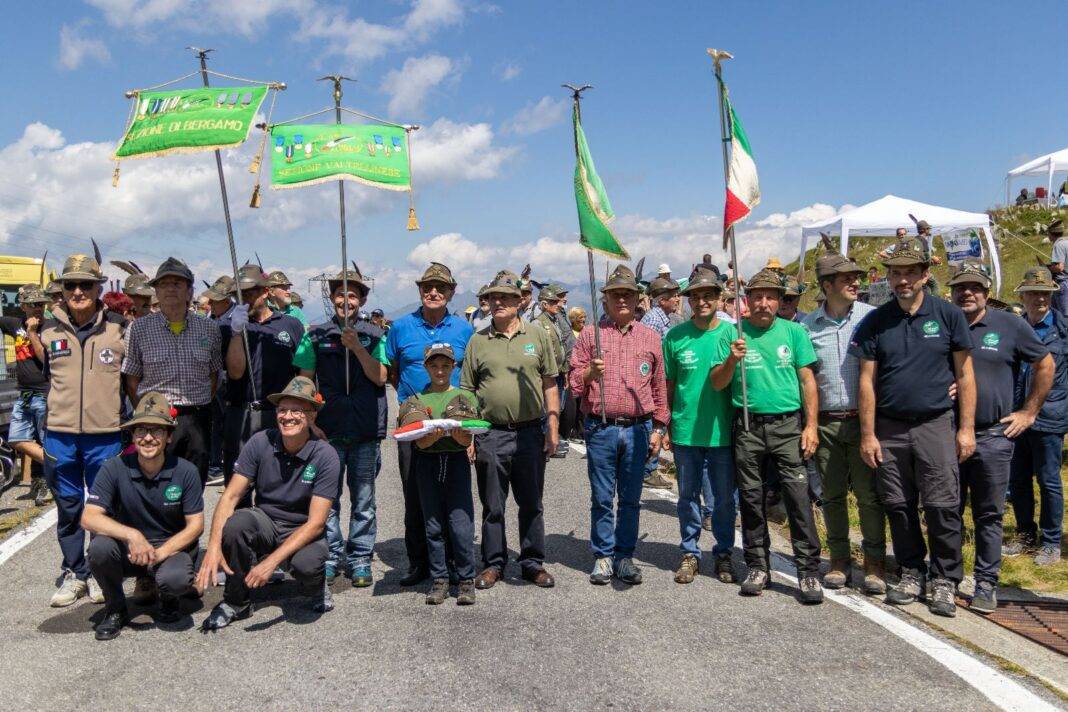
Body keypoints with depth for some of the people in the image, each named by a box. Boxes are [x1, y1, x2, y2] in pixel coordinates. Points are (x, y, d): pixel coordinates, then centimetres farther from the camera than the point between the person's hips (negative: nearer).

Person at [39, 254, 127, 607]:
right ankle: (74, 573, 23)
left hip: (105, 433, -2)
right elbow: (44, 374, 21)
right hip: (59, 433, 2)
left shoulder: (120, 328, -1)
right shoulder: (49, 329, 5)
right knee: (68, 507, 11)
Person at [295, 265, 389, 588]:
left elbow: (380, 377, -4)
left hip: (366, 430, 0)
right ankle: (330, 557, 17)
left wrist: (356, 347, -15)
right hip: (327, 428, 0)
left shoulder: (374, 334, 6)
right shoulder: (316, 335, 8)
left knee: (363, 498, 5)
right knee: (326, 497, 5)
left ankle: (360, 559, 15)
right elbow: (305, 381, 9)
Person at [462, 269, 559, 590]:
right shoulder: (478, 341, 5)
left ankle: (533, 563, 23)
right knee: (492, 506, 9)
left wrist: (553, 430, 0)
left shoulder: (537, 336, 5)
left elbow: (550, 386, 6)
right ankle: (493, 564, 22)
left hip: (530, 432, 0)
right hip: (490, 435, 0)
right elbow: (466, 393, 6)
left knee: (531, 504, 10)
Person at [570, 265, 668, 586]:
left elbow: (659, 387, 13)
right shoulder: (591, 333, 5)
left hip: (638, 429, 2)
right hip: (601, 428, -1)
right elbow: (573, 381, 5)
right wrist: (590, 372, -16)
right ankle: (603, 556, 17)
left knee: (630, 498, 8)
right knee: (602, 498, 5)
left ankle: (624, 556, 19)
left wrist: (658, 428, 9)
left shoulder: (650, 337, 10)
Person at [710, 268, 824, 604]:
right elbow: (716, 384, 2)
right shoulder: (734, 334, 4)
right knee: (751, 498, 8)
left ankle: (808, 570, 2)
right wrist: (731, 360, -17)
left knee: (798, 496, -6)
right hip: (747, 427, 1)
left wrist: (811, 425, -2)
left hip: (787, 425, -1)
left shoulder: (794, 332, 5)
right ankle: (758, 566, 20)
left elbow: (807, 380, 5)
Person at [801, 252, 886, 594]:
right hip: (825, 422, 2)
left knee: (869, 493, 1)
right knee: (832, 495, 10)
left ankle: (874, 562, 15)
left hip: (863, 419, -2)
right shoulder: (807, 326, 4)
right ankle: (839, 559, 23)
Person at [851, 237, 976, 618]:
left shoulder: (948, 315, 0)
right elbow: (867, 381, 3)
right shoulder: (875, 322, 3)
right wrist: (868, 434, -1)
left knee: (942, 507, -2)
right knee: (898, 506, 8)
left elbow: (965, 374, 2)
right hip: (889, 429, 2)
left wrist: (966, 428, -3)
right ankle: (912, 572, 23)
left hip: (936, 425, -2)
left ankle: (945, 580, 12)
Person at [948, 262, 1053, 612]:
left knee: (989, 516, 6)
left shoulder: (1009, 325, 0)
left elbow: (1044, 365, 9)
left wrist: (1029, 412, 6)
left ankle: (986, 584, 16)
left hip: (993, 437, -2)